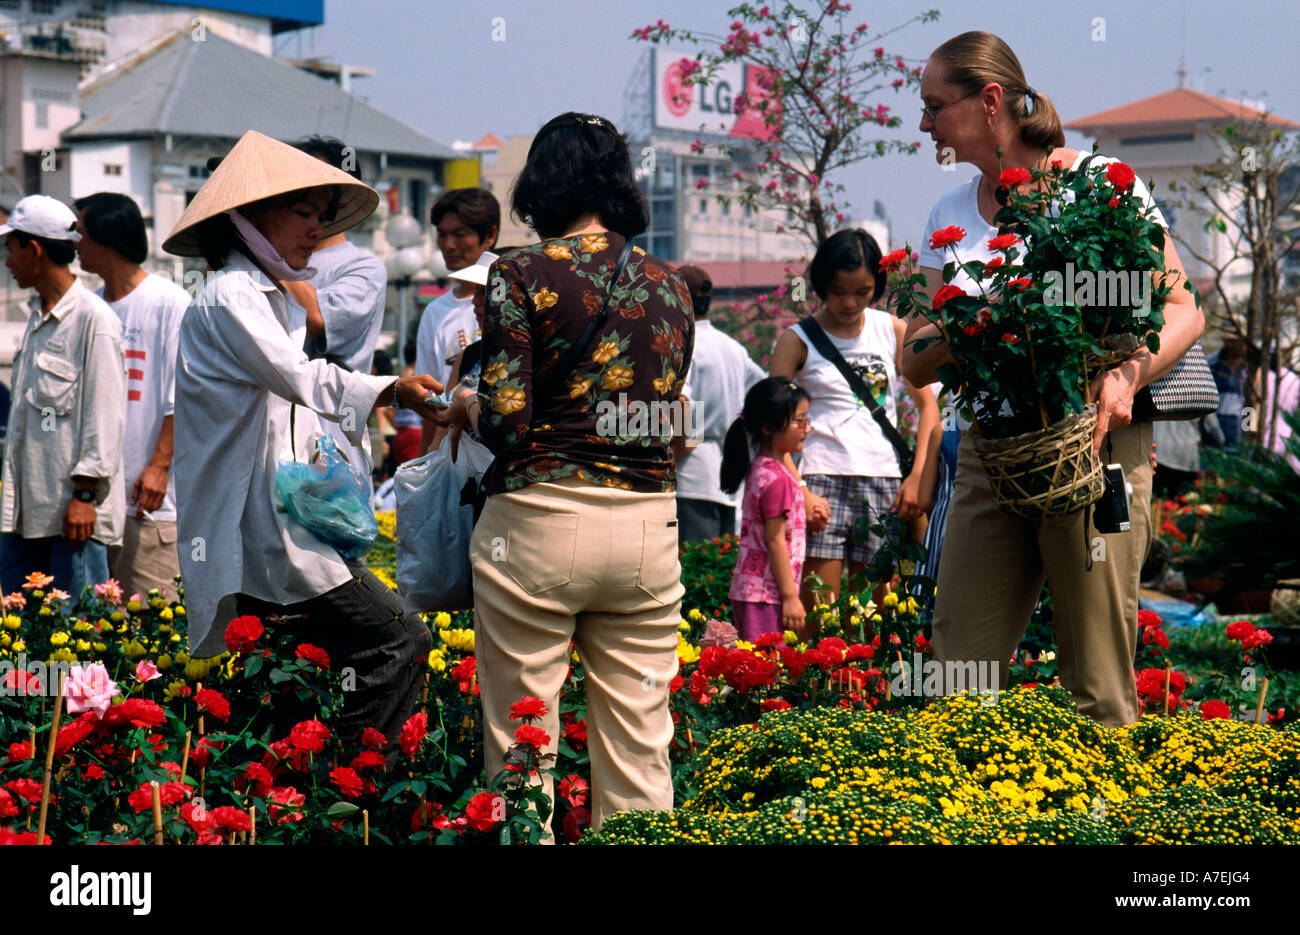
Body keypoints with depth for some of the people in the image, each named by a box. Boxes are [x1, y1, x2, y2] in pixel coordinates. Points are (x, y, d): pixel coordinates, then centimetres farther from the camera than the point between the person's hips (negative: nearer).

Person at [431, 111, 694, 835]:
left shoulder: (524, 276, -5)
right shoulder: (670, 286, 9)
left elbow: (505, 423, -11)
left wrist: (465, 407, 10)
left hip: (541, 522, -4)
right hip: (649, 524, 5)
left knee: (521, 749, 3)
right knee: (640, 749, 8)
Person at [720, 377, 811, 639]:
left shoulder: (760, 470, 14)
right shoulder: (777, 479, -14)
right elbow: (775, 540, -16)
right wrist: (790, 596, -15)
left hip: (748, 590, 10)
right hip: (766, 595, -10)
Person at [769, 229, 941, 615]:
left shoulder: (892, 330, 11)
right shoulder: (797, 340, 4)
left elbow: (928, 404, 12)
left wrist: (921, 477, 0)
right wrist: (800, 492, -13)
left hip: (885, 484, 3)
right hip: (823, 480, -3)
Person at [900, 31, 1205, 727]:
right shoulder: (950, 215, 13)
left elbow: (1182, 312, -2)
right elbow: (915, 364, 10)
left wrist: (1128, 372, -22)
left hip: (1094, 446, -5)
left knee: (1097, 689, -5)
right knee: (957, 684, -1)